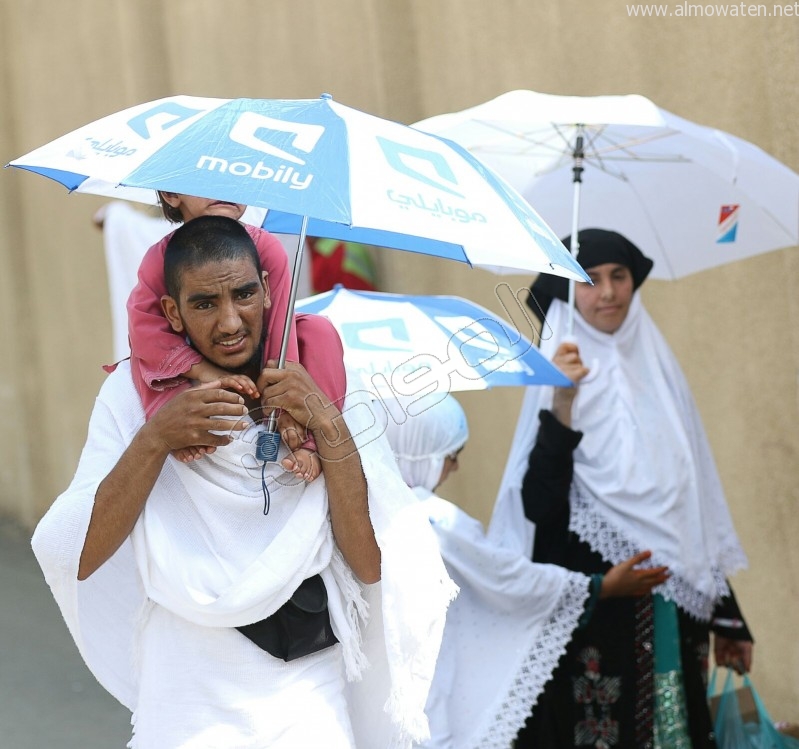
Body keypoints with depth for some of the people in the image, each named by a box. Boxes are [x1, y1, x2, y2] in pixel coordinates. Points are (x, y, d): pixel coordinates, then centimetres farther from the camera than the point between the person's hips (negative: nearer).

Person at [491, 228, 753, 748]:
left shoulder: (660, 373, 9)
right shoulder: (558, 382, -5)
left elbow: (697, 504, 13)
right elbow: (538, 505, -17)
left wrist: (727, 616, 13)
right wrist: (563, 404, -26)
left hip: (674, 611, 5)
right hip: (592, 611, -5)